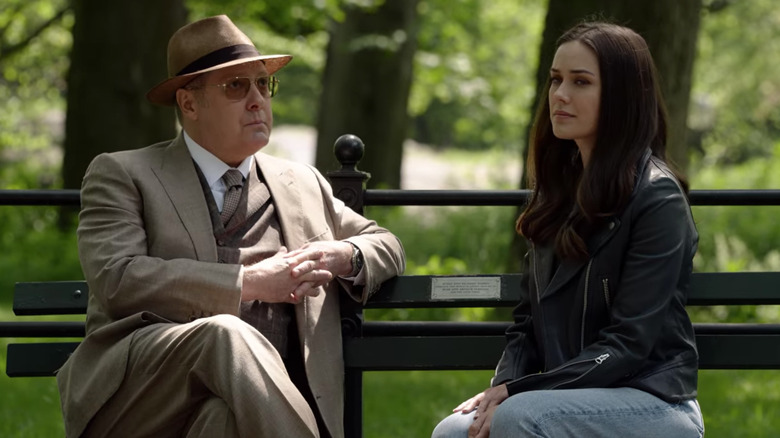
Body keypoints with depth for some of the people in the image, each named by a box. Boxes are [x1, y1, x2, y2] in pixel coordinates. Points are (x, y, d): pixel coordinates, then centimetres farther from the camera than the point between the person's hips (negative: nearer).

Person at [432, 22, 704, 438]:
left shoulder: (657, 200, -9)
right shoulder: (557, 192, 14)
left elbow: (628, 342, -15)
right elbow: (527, 321, 15)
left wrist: (517, 393, -20)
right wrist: (502, 386, -6)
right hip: (572, 399, 6)